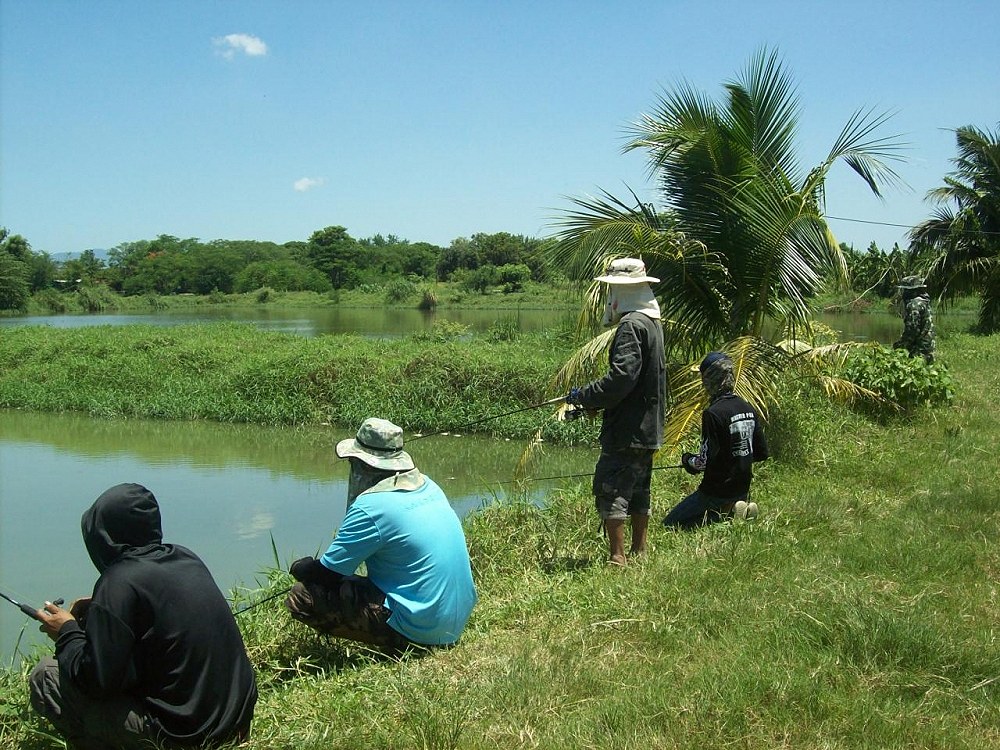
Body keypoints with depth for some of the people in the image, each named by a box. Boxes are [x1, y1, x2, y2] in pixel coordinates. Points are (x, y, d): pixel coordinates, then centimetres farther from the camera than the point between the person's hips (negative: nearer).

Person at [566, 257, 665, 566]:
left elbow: (621, 377, -26)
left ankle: (617, 558, -7)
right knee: (638, 490, 16)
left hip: (626, 430, -10)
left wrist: (584, 396, -14)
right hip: (647, 428, 10)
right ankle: (639, 552, 24)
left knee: (609, 489, -7)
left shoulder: (632, 325, -17)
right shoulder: (652, 322, 15)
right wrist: (591, 399, 14)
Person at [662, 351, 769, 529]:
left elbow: (705, 461, -22)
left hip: (718, 491, -8)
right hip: (742, 489, 8)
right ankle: (735, 509, 6)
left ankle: (725, 513, -9)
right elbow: (762, 453, 8)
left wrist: (688, 460, -1)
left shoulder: (713, 413, -22)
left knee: (669, 524, 1)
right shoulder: (748, 409, 2)